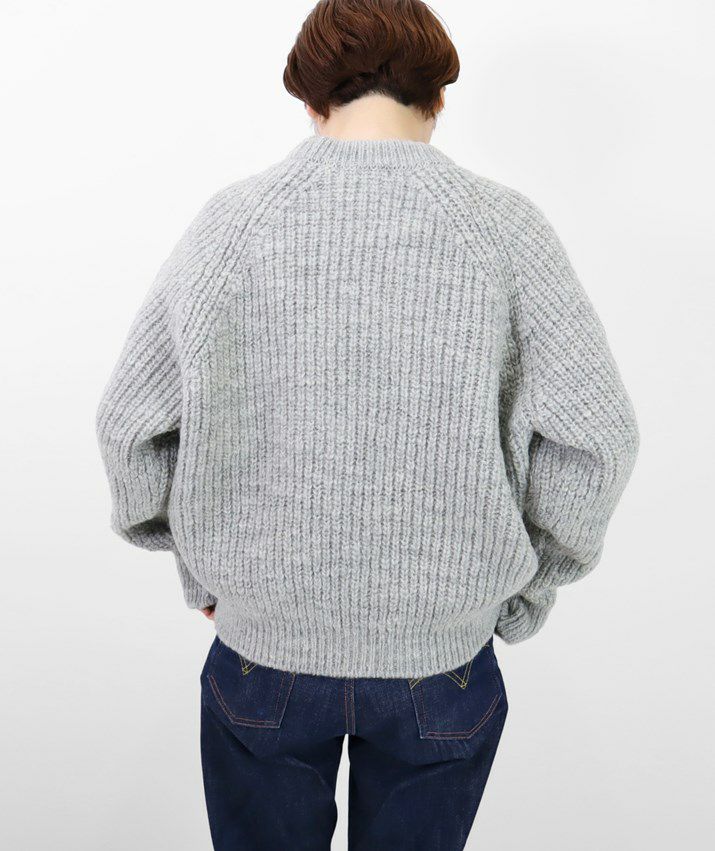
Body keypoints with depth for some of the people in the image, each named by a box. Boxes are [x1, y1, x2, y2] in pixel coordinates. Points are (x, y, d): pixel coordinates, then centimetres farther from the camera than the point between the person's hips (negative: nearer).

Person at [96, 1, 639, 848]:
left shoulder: (233, 220, -8)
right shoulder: (504, 227, -8)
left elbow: (132, 423, -5)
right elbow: (594, 435, -10)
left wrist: (198, 564, 9)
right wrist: (528, 588, 4)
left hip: (264, 640, 1)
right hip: (442, 651, 0)